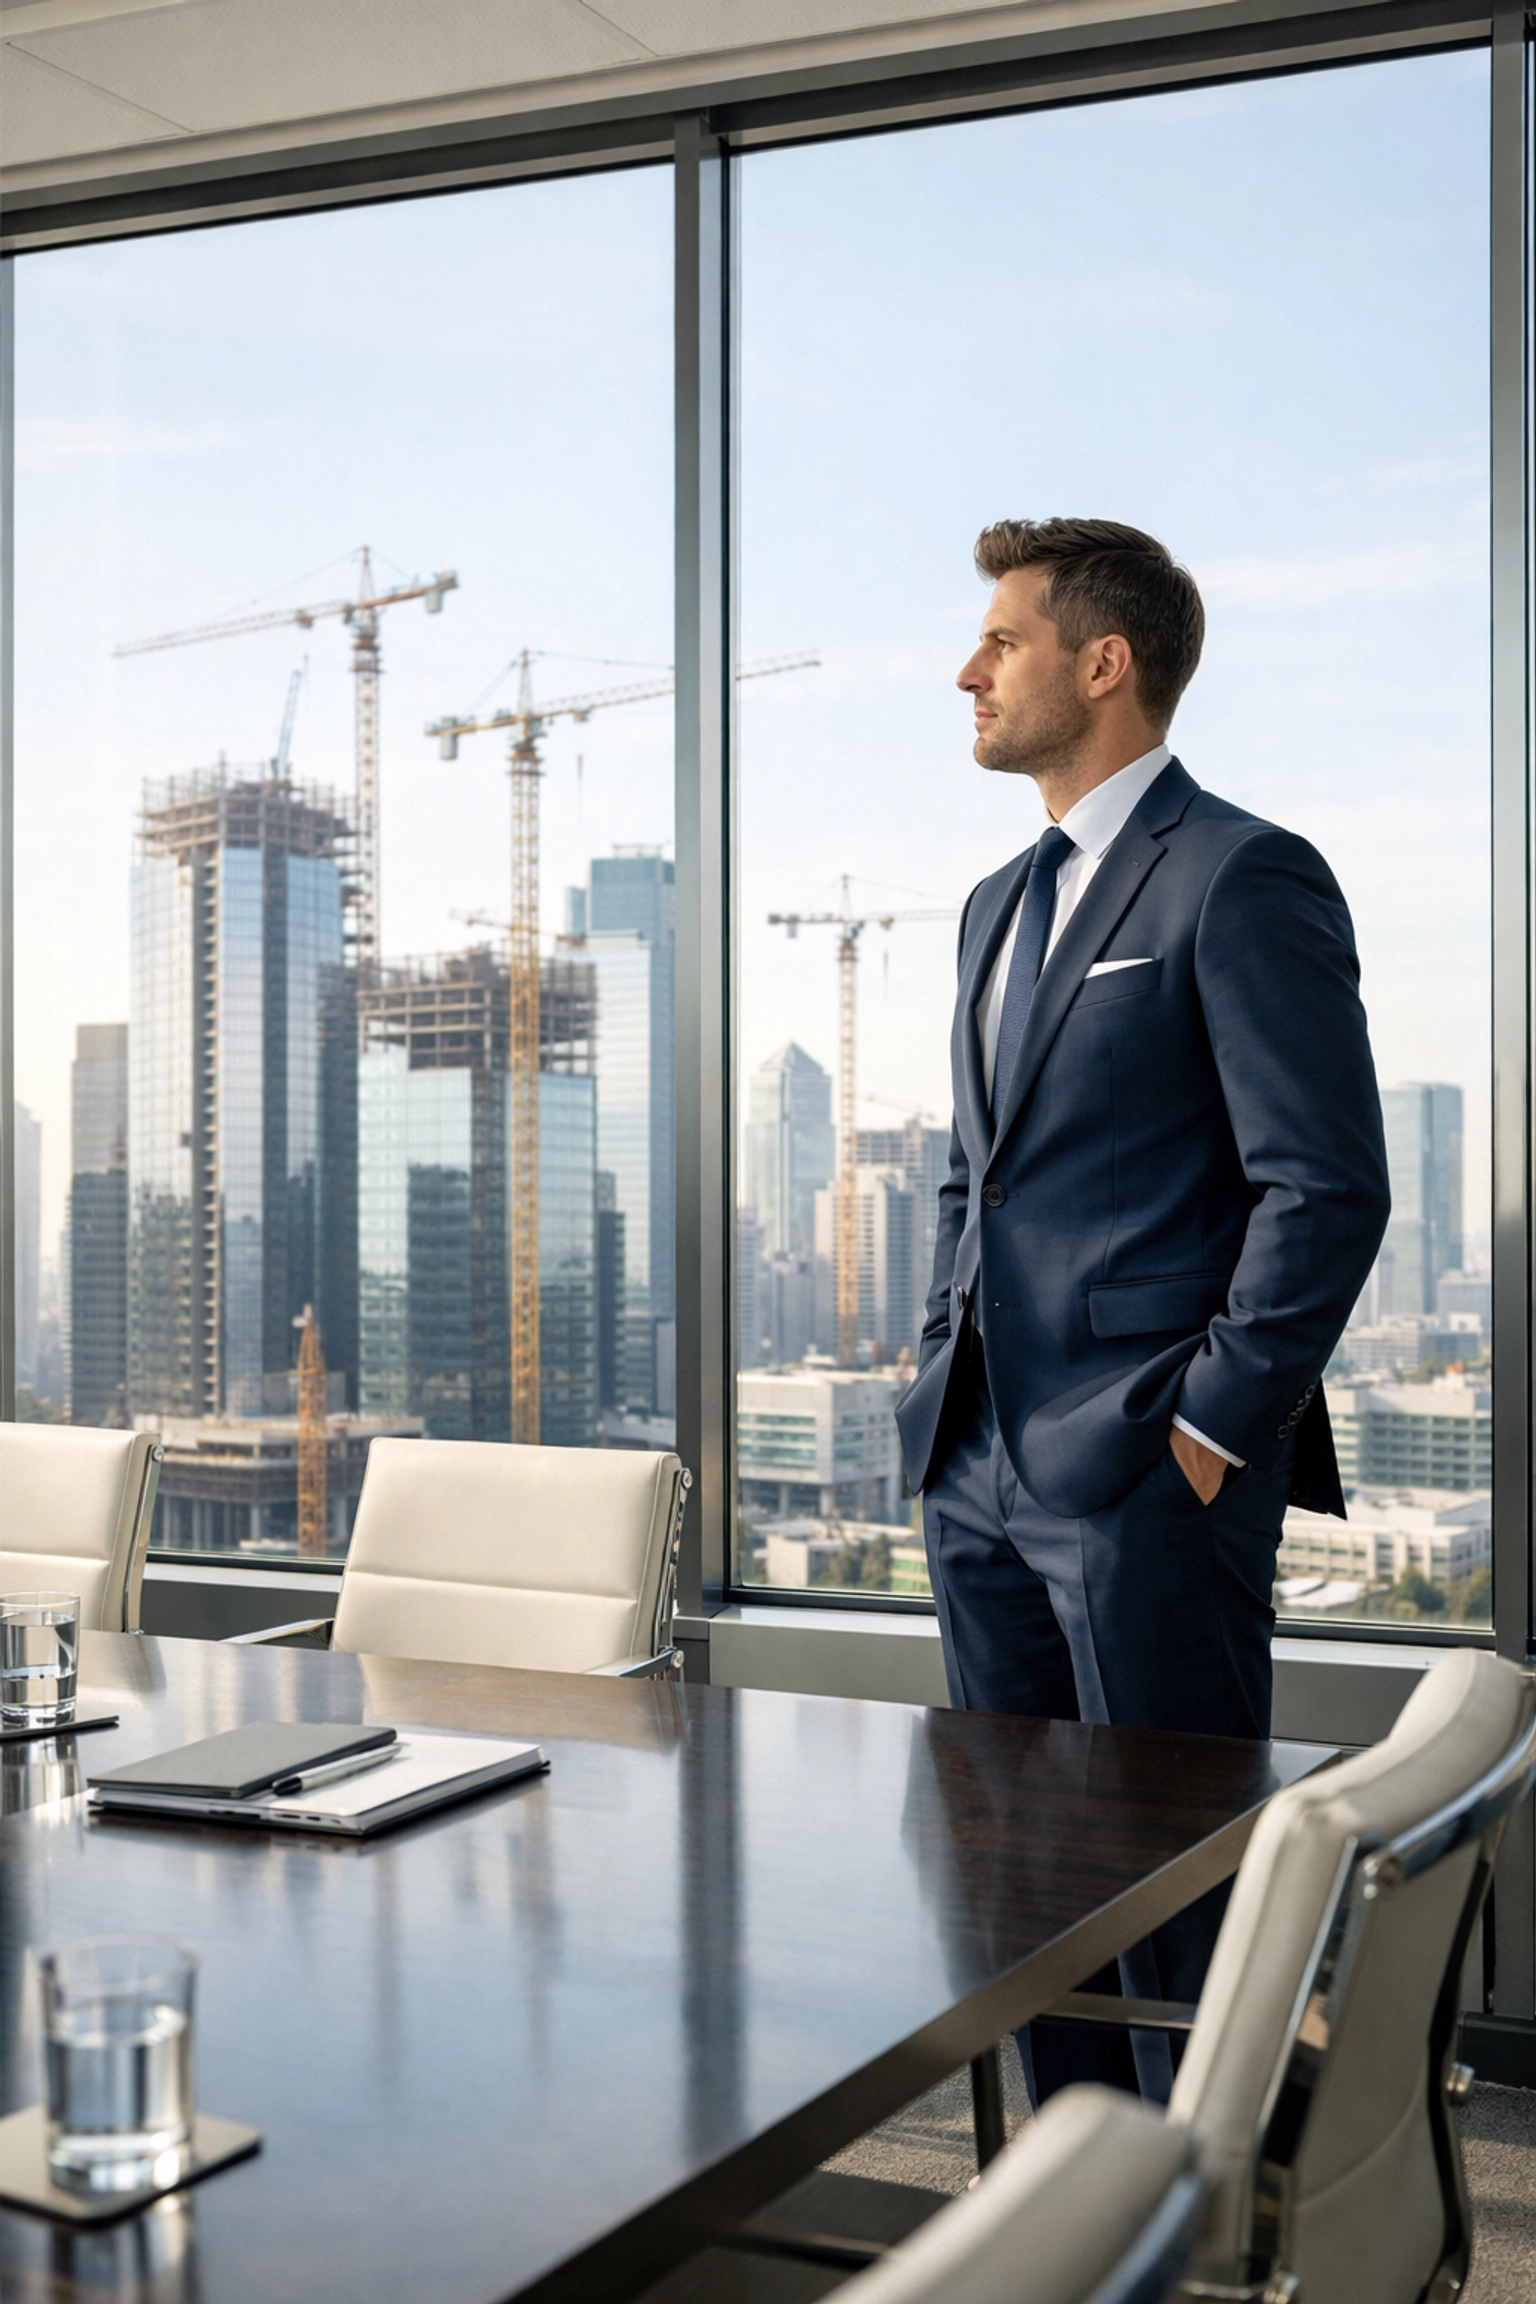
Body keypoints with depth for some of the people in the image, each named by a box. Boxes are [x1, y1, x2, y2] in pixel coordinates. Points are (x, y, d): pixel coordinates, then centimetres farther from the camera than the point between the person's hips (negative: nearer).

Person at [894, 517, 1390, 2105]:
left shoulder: (1242, 878, -9)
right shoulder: (1003, 903, 19)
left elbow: (1329, 1187, -14)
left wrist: (1212, 1426, -15)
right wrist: (945, 1386, 15)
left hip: (1146, 1476, -9)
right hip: (983, 1473, 9)